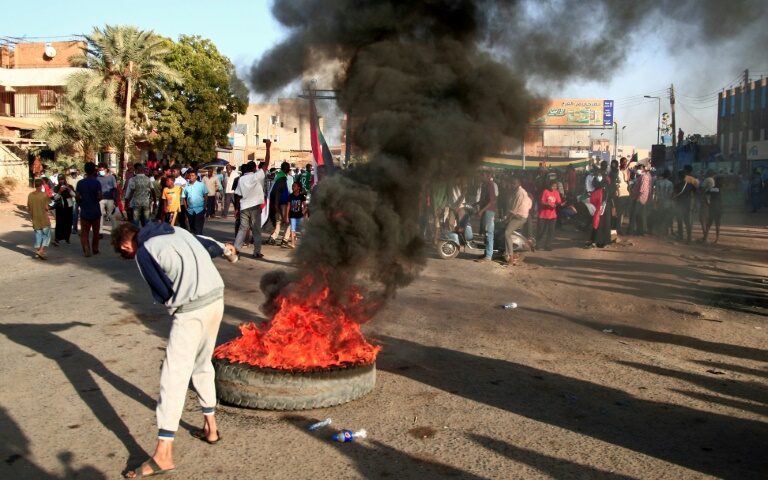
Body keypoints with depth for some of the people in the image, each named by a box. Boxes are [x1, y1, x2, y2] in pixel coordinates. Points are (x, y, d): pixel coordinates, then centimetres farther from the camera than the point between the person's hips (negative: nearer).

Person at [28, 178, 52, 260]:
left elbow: (28, 208, 6)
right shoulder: (44, 195, -14)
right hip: (44, 219, -5)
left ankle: (37, 251, 17)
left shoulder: (30, 195, 1)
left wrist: (32, 215, 19)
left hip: (35, 219, 5)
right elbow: (46, 208, -16)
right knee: (46, 235, 5)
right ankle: (41, 251, -8)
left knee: (38, 235, 15)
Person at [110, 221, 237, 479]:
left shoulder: (143, 253, -3)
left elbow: (163, 293, -7)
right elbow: (205, 242, 33)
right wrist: (224, 249, 53)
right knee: (202, 364, 24)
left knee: (173, 375, -4)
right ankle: (210, 427, 36)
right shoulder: (176, 231, 16)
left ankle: (163, 455, -3)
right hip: (217, 297, 8)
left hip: (192, 309, -8)